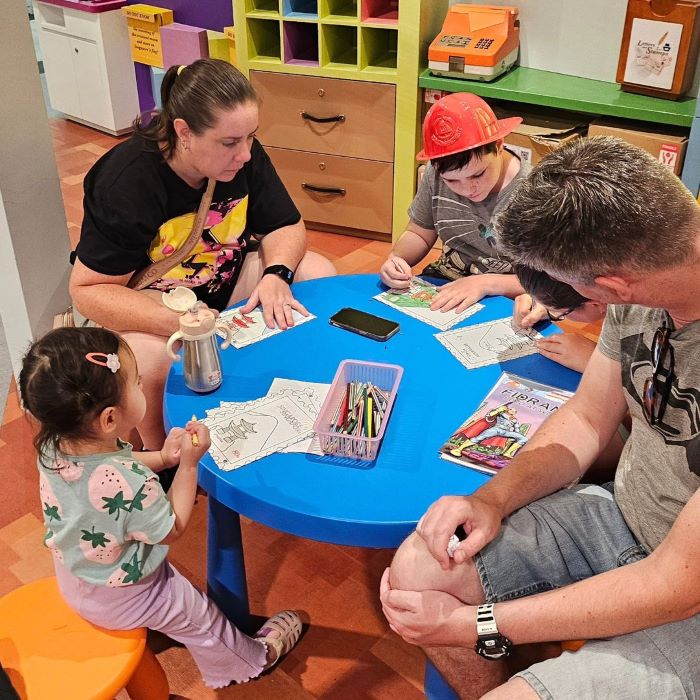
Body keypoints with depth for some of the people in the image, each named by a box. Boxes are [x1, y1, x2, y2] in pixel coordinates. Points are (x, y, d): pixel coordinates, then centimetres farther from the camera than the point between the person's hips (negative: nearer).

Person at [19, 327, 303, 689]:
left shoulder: (53, 446, -22)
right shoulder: (129, 485, -44)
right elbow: (171, 530, -22)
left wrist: (162, 458, -11)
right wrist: (189, 463, -20)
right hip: (120, 598, -6)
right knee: (200, 617, 20)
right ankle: (249, 660, 44)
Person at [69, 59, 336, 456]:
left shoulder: (246, 156, -13)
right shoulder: (126, 181, -27)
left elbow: (286, 227, -2)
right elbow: (88, 288, -26)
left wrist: (276, 275, -26)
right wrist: (178, 321, -40)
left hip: (225, 277, 5)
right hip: (143, 296, -5)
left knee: (320, 275, -13)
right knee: (145, 360, -36)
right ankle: (161, 451, -4)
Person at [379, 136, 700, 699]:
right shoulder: (645, 282, -10)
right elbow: (586, 421, 5)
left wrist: (475, 625, -20)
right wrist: (495, 499, -13)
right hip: (623, 516, 7)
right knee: (417, 568, -7)